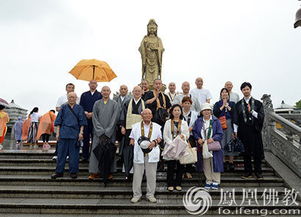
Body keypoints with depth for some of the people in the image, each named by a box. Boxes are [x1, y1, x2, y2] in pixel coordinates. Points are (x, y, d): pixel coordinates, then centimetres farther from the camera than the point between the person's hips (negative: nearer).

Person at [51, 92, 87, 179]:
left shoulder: (79, 108, 7)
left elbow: (82, 122, 4)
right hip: (64, 133, 1)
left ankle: (73, 172, 14)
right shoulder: (63, 107, 8)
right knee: (61, 152, 4)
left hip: (75, 134, -1)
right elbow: (59, 121, 8)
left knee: (74, 153, 4)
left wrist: (81, 132, -5)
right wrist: (58, 132, 1)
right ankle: (59, 172, 15)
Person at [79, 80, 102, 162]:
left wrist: (92, 114, -11)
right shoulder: (84, 95, 15)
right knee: (85, 137, 4)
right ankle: (85, 156, 13)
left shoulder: (100, 95, 5)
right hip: (85, 118, 2)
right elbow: (81, 106, 9)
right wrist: (86, 113, -8)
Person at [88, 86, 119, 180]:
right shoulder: (97, 103, 8)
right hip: (98, 132, 1)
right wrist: (101, 131, -8)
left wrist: (107, 131, -10)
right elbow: (94, 118, 3)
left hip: (110, 132, -1)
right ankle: (94, 172, 4)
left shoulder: (114, 104, 4)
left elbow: (114, 118, -2)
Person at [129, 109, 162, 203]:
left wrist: (154, 142, -7)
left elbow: (159, 138, 12)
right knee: (137, 174, 3)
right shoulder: (136, 126, 11)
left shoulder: (156, 126, 11)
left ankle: (150, 194, 18)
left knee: (151, 175, 4)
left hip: (151, 153, 0)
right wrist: (132, 142, -5)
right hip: (139, 153, 0)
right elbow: (132, 138, 15)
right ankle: (136, 194, 16)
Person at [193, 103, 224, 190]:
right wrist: (198, 138, -9)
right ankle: (208, 181, 22)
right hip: (202, 146, 2)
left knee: (214, 164, 2)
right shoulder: (198, 121, 6)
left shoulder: (216, 121, -2)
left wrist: (213, 138, -18)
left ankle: (215, 182, 16)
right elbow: (194, 132, 8)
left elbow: (220, 134, -3)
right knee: (206, 165, 9)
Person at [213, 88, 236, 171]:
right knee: (222, 143, -3)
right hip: (220, 125, 0)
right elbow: (214, 113, -5)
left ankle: (231, 162, 5)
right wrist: (223, 106, -2)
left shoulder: (232, 103, 15)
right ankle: (223, 161, 5)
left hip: (230, 124, 1)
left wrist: (227, 106, -1)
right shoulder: (217, 104, 13)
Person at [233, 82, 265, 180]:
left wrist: (251, 111, -15)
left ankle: (258, 172, 15)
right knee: (246, 152, 5)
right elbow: (235, 120, 7)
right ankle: (248, 172, 16)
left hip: (255, 131, -1)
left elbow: (261, 116, -2)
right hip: (243, 131, 1)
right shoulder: (238, 104, 9)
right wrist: (235, 131, 0)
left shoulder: (257, 103, 6)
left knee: (257, 152, 2)